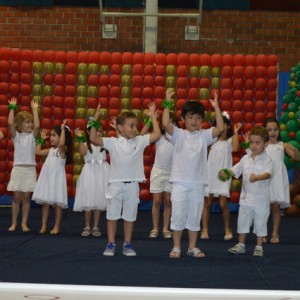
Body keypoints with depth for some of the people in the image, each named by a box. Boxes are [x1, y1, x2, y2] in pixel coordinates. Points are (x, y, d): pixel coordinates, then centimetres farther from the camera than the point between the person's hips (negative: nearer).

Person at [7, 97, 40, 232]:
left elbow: (37, 126, -14)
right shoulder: (16, 136, 2)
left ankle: (24, 223, 8)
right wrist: (12, 108, -9)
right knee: (16, 197, 1)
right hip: (18, 169, -1)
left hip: (30, 169, 1)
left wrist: (35, 109, -9)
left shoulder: (32, 136, 5)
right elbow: (10, 123, -13)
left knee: (26, 197, 3)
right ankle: (13, 223, 8)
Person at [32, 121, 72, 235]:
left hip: (57, 178, -7)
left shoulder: (63, 149, -7)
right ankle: (43, 226, 11)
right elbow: (37, 152, 22)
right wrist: (41, 139, 22)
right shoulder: (51, 150, 14)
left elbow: (61, 144, -30)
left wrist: (63, 129, -22)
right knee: (45, 202, 6)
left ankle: (57, 226, 8)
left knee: (57, 203, 0)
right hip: (46, 178, 7)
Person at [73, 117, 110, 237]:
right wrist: (80, 139, -21)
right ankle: (87, 227, 13)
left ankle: (96, 227, 13)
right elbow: (82, 152, -20)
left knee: (99, 201, 4)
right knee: (88, 201, 2)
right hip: (89, 173, -2)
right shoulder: (86, 144, -1)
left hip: (101, 173, 2)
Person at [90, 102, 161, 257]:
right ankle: (111, 244, 13)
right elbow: (93, 139, -11)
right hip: (116, 184, -2)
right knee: (112, 216, 5)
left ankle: (127, 244, 18)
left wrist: (152, 117, -2)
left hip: (132, 185, 2)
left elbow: (157, 135, -3)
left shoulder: (140, 141, 3)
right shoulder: (112, 142, -3)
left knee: (129, 217, 9)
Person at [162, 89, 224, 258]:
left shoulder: (204, 135, 4)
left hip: (198, 183, 2)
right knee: (178, 215, 1)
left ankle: (193, 247, 17)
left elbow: (220, 128, -9)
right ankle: (176, 247, 10)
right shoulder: (178, 134, -1)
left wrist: (216, 107, -11)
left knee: (195, 216, 8)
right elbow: (165, 124, -17)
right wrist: (168, 103, -19)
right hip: (180, 182, -2)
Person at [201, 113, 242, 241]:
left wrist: (236, 132, -13)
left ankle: (227, 229, 12)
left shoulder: (230, 140, 2)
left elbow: (235, 148, -18)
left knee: (223, 203, -4)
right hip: (210, 173, 2)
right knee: (207, 203, 3)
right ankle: (205, 230, 9)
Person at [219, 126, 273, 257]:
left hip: (261, 199, -5)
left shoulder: (266, 160, -10)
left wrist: (257, 178, -46)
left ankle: (259, 247, 17)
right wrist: (225, 173, -11)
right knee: (243, 221, 11)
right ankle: (241, 245, 23)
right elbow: (235, 170, 10)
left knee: (260, 223, 5)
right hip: (246, 197, 5)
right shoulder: (246, 159, 6)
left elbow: (268, 173, -27)